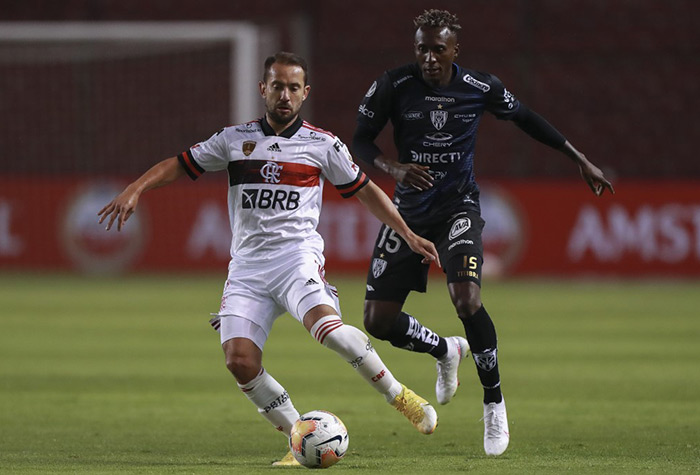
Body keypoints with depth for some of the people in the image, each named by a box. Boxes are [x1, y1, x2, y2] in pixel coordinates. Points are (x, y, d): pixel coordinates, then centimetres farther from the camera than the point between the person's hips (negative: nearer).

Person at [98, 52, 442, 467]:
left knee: (327, 326, -33)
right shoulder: (235, 139, 13)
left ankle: (401, 397, -18)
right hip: (247, 266, 3)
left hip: (297, 255, -3)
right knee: (239, 360, -17)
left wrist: (408, 235, 14)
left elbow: (365, 190, 18)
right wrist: (136, 189, 2)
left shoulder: (323, 145, 8)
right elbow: (180, 165, 17)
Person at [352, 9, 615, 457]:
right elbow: (360, 140, -1)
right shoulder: (393, 86, -10)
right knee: (379, 320, -2)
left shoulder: (481, 87, -8)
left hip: (459, 209, -2)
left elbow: (525, 118, 10)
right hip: (409, 211, 2)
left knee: (466, 299, -26)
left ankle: (494, 401, -6)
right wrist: (394, 167, -23)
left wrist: (581, 160, 14)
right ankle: (445, 351, 31)